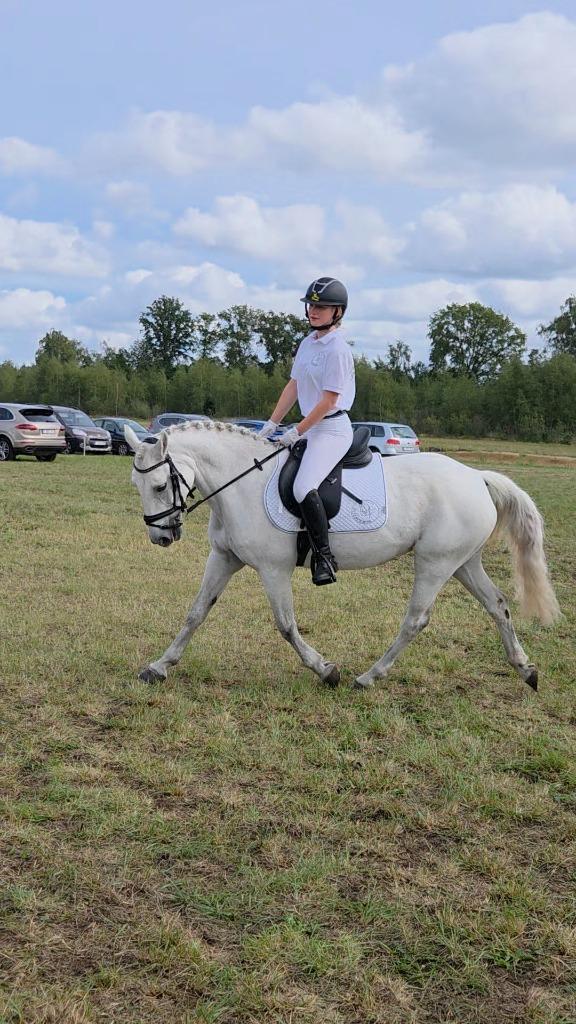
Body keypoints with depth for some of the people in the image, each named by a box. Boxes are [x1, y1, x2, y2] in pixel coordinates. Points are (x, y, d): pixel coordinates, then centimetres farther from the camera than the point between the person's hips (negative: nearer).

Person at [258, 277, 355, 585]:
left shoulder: (338, 350, -15)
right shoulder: (307, 343, 12)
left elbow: (328, 400, -18)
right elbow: (293, 386, 14)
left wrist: (297, 432, -15)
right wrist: (272, 424, 8)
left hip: (332, 429, -10)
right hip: (311, 427, 10)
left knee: (303, 488, -28)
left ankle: (324, 556, -21)